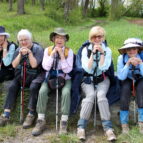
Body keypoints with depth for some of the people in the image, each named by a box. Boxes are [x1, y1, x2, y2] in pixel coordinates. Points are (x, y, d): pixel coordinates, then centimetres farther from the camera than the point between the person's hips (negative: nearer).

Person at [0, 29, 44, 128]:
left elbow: (34, 65, -14)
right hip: (22, 75, 4)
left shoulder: (38, 49, -4)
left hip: (36, 75, -4)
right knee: (12, 86, -20)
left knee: (33, 87, -33)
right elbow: (14, 65, 0)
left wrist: (29, 52, -16)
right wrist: (20, 54, -10)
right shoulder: (19, 50, 11)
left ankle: (31, 114, -22)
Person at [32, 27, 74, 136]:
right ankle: (41, 121, -18)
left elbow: (67, 70, -10)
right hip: (50, 78, 2)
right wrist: (52, 53, -12)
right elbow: (46, 67, -7)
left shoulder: (69, 51, -1)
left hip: (65, 78, -1)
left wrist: (61, 55, -15)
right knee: (42, 91, -27)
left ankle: (64, 122, -24)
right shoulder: (48, 50, 4)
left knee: (66, 92, -32)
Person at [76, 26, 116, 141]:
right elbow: (87, 68, -10)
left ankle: (108, 128, -30)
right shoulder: (86, 50, 1)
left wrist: (102, 53, -17)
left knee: (100, 95, -30)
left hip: (102, 79, 1)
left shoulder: (107, 50, 3)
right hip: (88, 79, 0)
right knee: (91, 95, -30)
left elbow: (103, 67, -10)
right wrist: (93, 53, -15)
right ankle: (81, 127, -28)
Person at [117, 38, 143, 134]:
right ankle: (124, 123, -19)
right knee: (125, 87, -31)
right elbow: (121, 77, -22)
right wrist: (128, 63, -32)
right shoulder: (122, 58, -17)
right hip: (127, 81, 0)